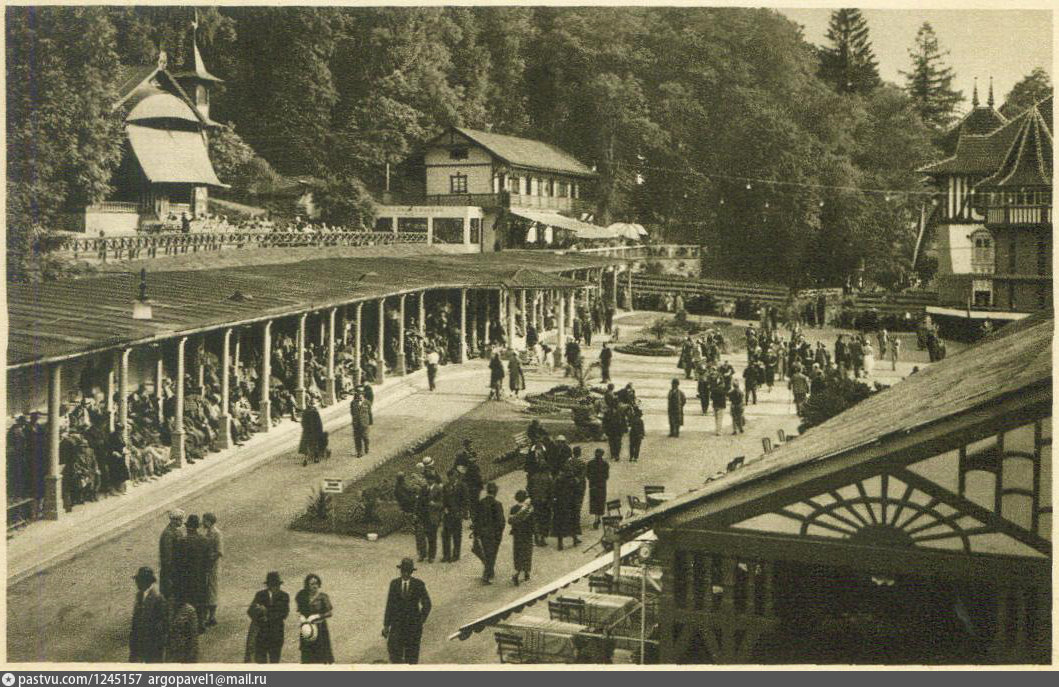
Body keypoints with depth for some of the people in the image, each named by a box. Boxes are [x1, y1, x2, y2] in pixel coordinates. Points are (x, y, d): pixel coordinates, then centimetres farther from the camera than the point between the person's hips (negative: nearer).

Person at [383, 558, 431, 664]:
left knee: (411, 655, 5)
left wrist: (421, 621, -3)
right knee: (394, 650, -4)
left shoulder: (419, 584, -8)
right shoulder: (394, 584, -3)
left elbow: (427, 604, -1)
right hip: (397, 623, 1)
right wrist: (386, 625, 1)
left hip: (413, 623, -1)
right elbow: (389, 605, 1)